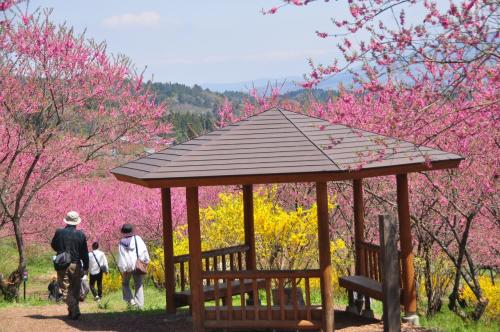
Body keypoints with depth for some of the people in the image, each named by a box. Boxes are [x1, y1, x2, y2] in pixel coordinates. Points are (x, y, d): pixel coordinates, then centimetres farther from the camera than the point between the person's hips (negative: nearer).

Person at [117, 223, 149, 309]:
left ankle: (130, 299, -4)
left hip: (128, 267, -1)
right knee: (138, 285, 9)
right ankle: (140, 304, 3)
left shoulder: (122, 243, -3)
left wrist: (123, 269, -8)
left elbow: (121, 257, -8)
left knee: (125, 283, 16)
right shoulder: (137, 239, 1)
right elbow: (144, 250, -1)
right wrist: (146, 260, 7)